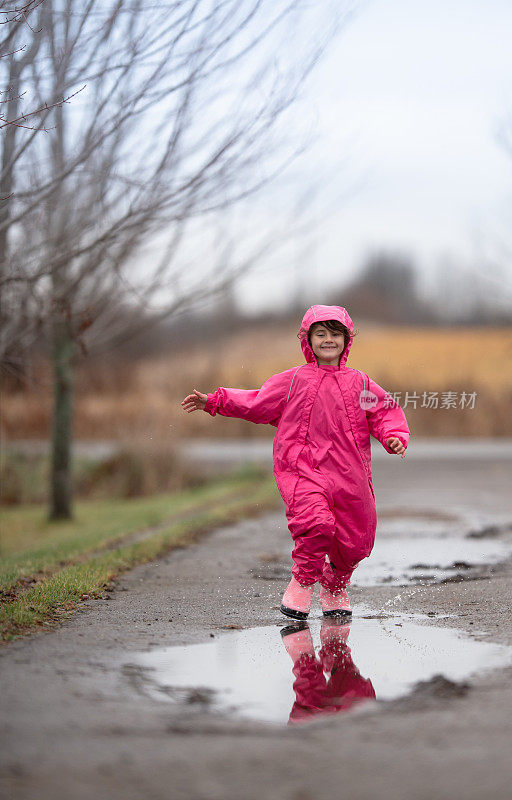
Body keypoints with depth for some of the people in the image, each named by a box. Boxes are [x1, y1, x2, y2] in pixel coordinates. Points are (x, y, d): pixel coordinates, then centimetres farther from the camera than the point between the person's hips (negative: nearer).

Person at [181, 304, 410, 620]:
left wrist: (395, 437, -6)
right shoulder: (293, 381, 10)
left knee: (355, 541, 4)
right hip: (303, 469, -3)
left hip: (349, 474, 3)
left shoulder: (359, 383, 12)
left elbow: (386, 413, 14)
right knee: (315, 520, -28)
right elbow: (256, 403, 15)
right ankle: (303, 582, -3)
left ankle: (334, 589, 35)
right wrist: (213, 401, 11)